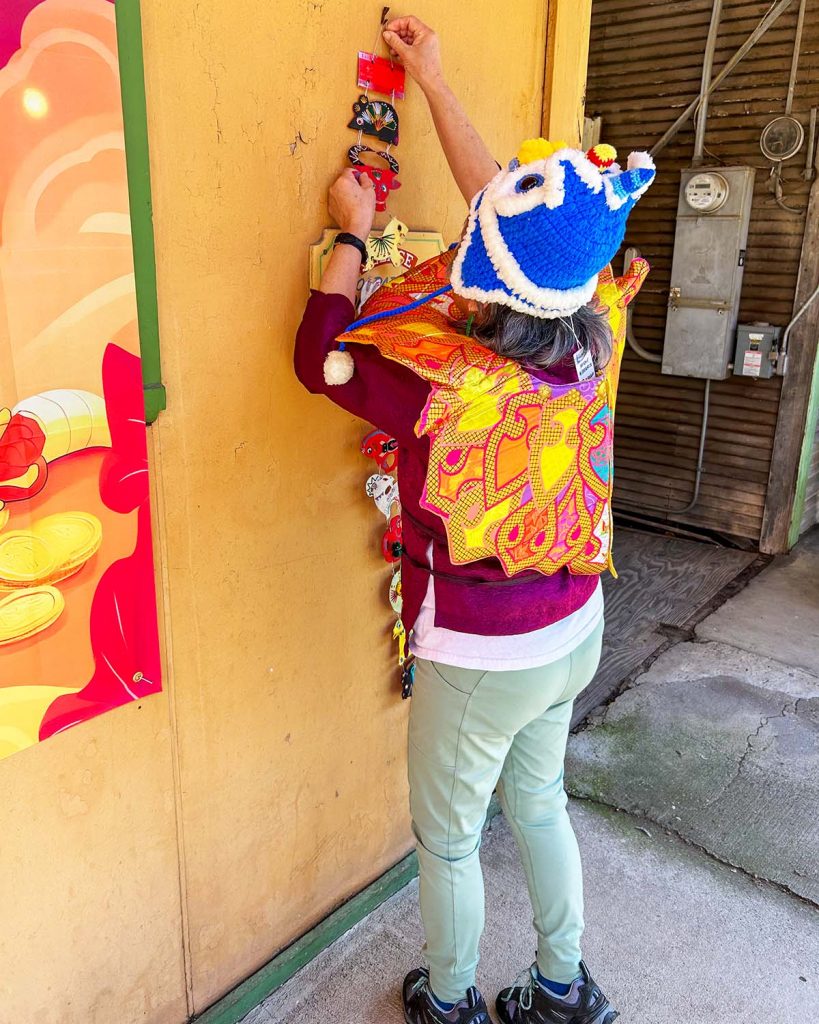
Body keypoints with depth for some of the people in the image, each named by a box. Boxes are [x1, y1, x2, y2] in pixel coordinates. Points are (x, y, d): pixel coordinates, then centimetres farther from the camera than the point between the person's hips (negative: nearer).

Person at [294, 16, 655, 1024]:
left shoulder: (450, 387, -31)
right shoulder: (592, 335, -12)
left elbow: (321, 356, -15)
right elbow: (510, 208, 1)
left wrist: (351, 233, -4)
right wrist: (433, 82, 9)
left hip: (478, 657, -6)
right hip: (573, 632, 7)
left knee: (447, 838, 19)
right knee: (538, 803, 27)